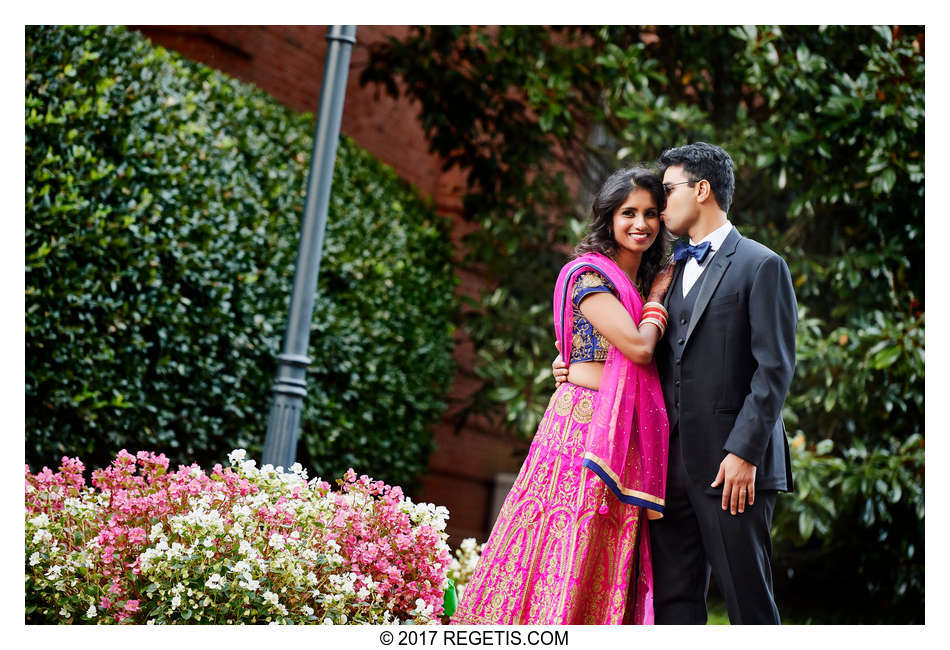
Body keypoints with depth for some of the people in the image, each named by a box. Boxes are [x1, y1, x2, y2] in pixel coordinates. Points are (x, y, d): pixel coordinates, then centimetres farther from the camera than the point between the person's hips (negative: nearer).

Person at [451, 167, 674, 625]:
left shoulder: (642, 282, 19)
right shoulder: (590, 273, -6)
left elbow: (647, 361, 14)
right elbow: (638, 346, -14)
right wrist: (657, 300, 0)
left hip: (627, 441, 8)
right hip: (585, 428, -8)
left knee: (605, 571, 5)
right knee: (566, 553, -8)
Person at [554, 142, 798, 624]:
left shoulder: (761, 266, -3)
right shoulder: (674, 272, 20)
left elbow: (774, 368, -11)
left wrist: (743, 451, -17)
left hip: (732, 463, -7)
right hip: (675, 462, 7)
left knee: (747, 598, -3)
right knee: (673, 597, 7)